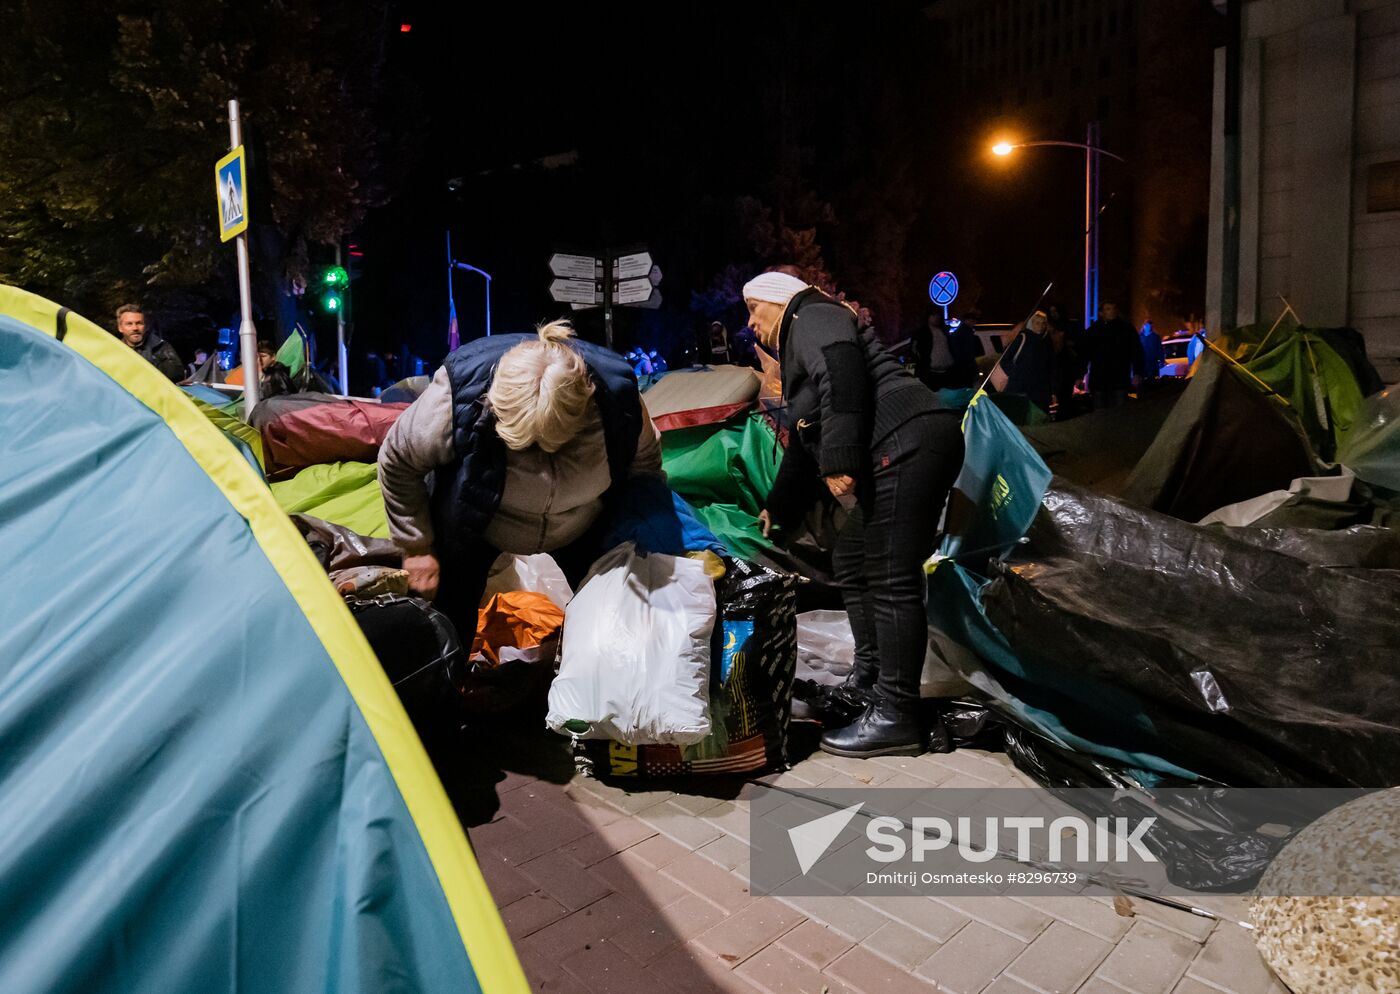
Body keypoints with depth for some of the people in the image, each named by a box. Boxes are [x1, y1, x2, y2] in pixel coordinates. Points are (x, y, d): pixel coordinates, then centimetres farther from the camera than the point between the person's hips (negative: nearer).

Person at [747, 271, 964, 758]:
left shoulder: (811, 317, 4)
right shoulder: (799, 352, 32)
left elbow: (841, 373, -18)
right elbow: (803, 444, 39)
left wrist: (837, 460, -25)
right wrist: (778, 507, 47)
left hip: (906, 444, -11)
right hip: (899, 458, 11)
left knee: (891, 580, -11)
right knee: (851, 561, 20)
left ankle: (894, 717, -5)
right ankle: (869, 678, 30)